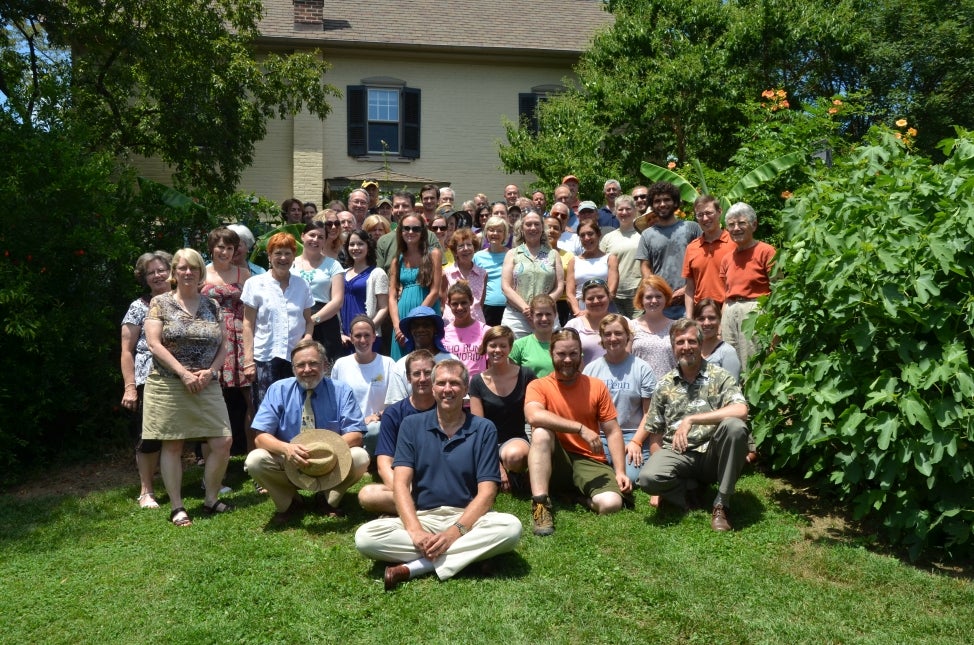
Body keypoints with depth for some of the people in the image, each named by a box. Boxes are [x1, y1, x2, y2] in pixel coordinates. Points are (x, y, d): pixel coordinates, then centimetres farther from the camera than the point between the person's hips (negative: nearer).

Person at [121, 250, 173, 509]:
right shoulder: (139, 307, 2)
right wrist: (129, 387, -8)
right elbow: (127, 351, 0)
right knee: (149, 437, 0)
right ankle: (146, 492, 14)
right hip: (149, 381, -3)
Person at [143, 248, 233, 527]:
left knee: (223, 443, -2)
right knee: (172, 445, 2)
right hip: (169, 386, -3)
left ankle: (211, 499, 15)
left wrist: (210, 371, -9)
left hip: (207, 387, 3)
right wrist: (184, 373, -15)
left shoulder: (212, 306, 10)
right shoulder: (160, 303, 1)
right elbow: (153, 344, -8)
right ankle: (177, 507, 13)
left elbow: (222, 346, 9)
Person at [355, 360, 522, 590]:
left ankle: (414, 567, -27)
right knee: (364, 537, -25)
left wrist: (455, 532, -21)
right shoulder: (412, 425, 5)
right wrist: (415, 530, -21)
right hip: (421, 517, 1)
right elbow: (401, 484, -4)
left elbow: (486, 492, -6)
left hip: (467, 518, -1)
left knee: (511, 527, -31)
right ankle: (472, 553, -23)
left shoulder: (484, 429, 1)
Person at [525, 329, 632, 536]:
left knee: (611, 504, -27)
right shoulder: (538, 386, -3)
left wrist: (620, 471, -9)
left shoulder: (597, 386, 5)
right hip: (556, 461, -1)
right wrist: (581, 428, -29)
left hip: (589, 461, 1)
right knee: (541, 432, -32)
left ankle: (584, 496, 6)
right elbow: (533, 416, -26)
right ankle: (540, 504, -31)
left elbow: (613, 432, 4)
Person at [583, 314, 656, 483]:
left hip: (632, 435, -1)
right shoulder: (591, 368, 10)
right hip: (598, 436, 1)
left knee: (629, 477, -25)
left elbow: (648, 413, 2)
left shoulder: (642, 368, 4)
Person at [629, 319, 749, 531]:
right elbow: (654, 433, 11)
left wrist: (691, 420, -25)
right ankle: (690, 489, 3)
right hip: (676, 454, 1)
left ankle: (721, 505, -17)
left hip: (711, 454, -1)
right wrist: (660, 488, 3)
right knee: (648, 478, -31)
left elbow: (741, 411, -20)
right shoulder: (665, 385, 8)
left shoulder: (719, 377, 0)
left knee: (735, 426, -32)